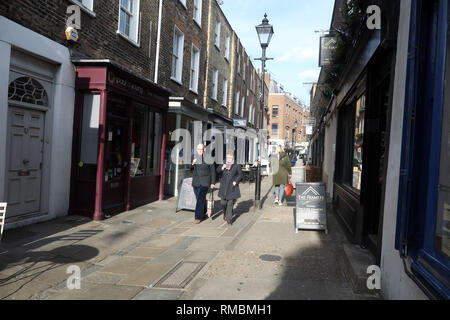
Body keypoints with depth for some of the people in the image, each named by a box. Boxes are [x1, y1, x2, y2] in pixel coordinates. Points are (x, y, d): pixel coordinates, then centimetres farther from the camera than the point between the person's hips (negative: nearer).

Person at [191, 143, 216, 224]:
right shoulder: (194, 158, 7)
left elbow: (213, 171, 0)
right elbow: (190, 169, 9)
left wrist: (213, 183, -2)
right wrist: (192, 164, -12)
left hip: (205, 182, -4)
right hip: (196, 182, 4)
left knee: (201, 199, -12)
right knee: (200, 199, 12)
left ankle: (198, 217, -9)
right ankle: (203, 214, 29)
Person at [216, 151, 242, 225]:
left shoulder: (236, 166, 0)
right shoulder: (223, 165, 6)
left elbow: (240, 174, 8)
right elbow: (217, 171, 3)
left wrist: (236, 181, -5)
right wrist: (222, 168, -16)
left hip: (232, 188, -2)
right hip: (224, 187, 2)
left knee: (230, 203, -4)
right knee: (223, 202, 5)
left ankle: (229, 220, 5)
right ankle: (225, 213, 37)